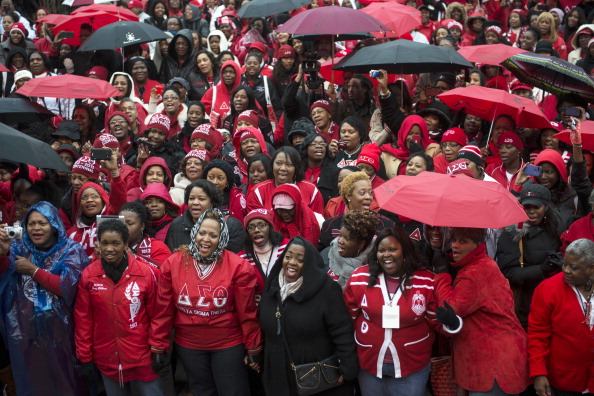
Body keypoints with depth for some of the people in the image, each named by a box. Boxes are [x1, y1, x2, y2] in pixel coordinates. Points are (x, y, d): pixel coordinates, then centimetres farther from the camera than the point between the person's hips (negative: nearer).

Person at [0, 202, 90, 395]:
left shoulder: (71, 251, -6)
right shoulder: (18, 248, 3)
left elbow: (67, 287, -18)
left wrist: (34, 271, -13)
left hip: (59, 331, -2)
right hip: (25, 332, 3)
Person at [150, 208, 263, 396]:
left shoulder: (238, 266, -14)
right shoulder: (172, 263, -8)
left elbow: (247, 312, -9)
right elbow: (164, 310, -2)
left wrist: (253, 349, -4)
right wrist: (159, 347, 1)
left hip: (228, 345, -2)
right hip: (188, 345, 3)